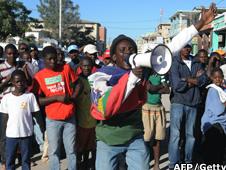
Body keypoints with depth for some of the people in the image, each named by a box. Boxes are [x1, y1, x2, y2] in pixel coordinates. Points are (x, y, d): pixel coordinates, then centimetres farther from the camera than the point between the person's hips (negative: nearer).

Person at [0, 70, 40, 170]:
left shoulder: (30, 96, -4)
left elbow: (35, 113, 0)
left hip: (26, 133, -1)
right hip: (11, 134, 1)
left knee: (26, 159, 12)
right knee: (9, 160, 11)